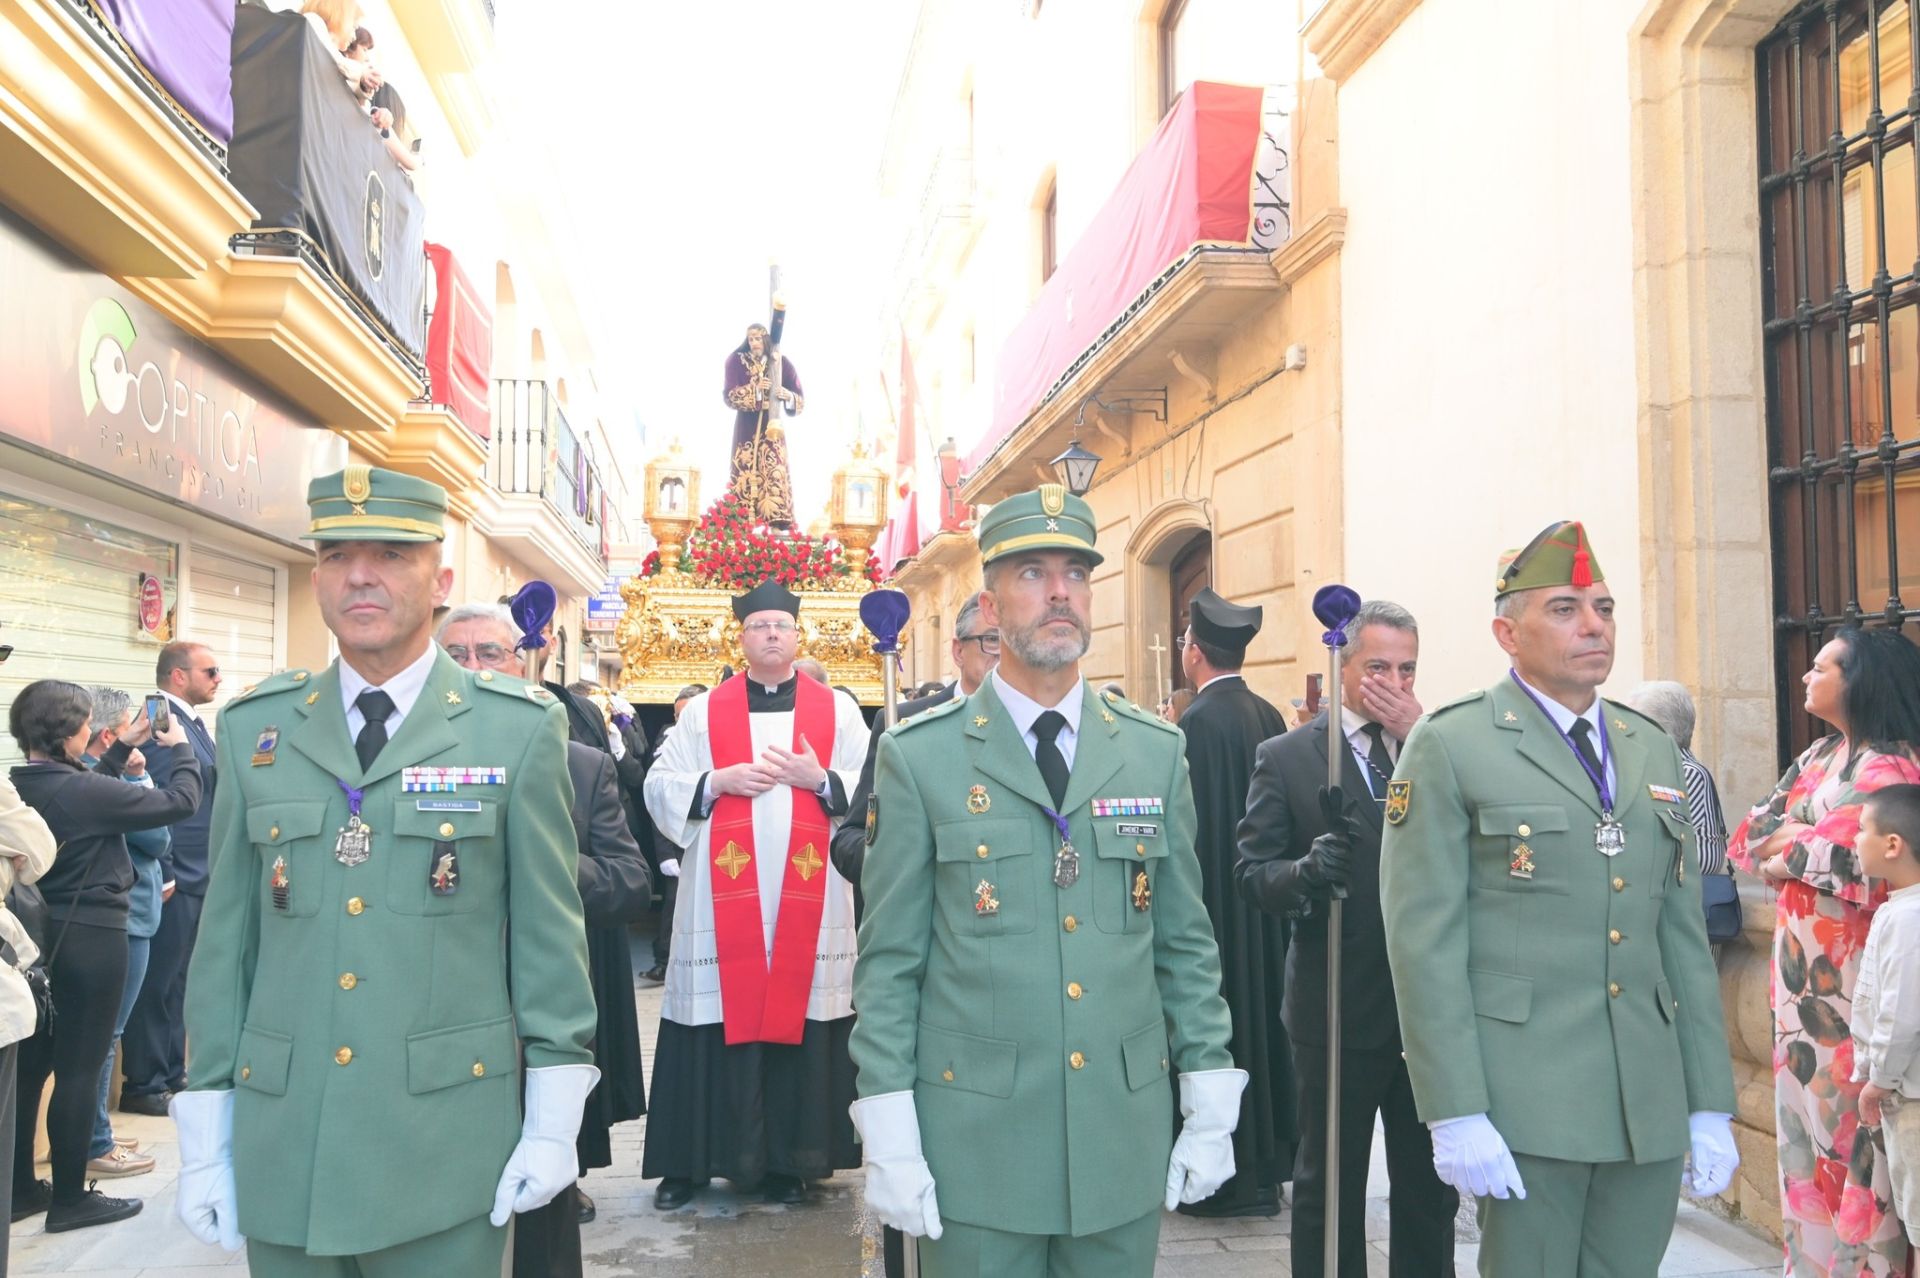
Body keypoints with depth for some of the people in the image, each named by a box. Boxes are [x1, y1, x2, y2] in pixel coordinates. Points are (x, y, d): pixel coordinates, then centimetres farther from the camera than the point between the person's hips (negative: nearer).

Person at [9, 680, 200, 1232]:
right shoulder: (81, 789, -22)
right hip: (90, 938, -8)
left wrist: (124, 749, 20)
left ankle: (19, 1187, 26)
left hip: (37, 934, 8)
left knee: (29, 1062, 15)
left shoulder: (18, 786, 1)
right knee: (79, 1067, 3)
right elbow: (180, 802, -13)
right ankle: (69, 1198, 13)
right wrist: (180, 749, 3)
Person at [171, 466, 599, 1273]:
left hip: (447, 1146, -2)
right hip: (281, 1151, 3)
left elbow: (549, 930, -3)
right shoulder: (254, 728, 4)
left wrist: (554, 1118, -4)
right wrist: (204, 1133, 5)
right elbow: (226, 936, 6)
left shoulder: (519, 728, -4)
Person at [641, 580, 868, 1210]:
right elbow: (659, 787, 5)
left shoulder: (838, 709, 9)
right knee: (719, 1017, 1)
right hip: (723, 898, 0)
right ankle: (688, 1162, 13)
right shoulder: (703, 711, 10)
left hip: (808, 898, 0)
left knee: (799, 1014, 2)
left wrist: (820, 779, -12)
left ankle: (789, 1159, 15)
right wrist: (718, 782, -10)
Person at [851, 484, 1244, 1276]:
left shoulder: (1155, 754, 4)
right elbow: (888, 959, -4)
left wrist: (1211, 1109, 5)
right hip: (974, 1146, -2)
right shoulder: (919, 757, -4)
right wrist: (889, 1141, -7)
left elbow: (1187, 943, 7)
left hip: (1126, 1140, 3)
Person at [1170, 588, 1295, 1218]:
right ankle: (1267, 1162, 29)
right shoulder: (1269, 715, 4)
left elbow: (1189, 828, -20)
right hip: (1263, 906, 8)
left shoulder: (1198, 722, -19)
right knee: (1260, 1010, 16)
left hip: (1213, 904, -8)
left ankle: (1223, 1176, 11)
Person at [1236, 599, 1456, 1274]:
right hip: (1338, 1008, -3)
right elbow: (1251, 870, -7)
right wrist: (1304, 875, -29)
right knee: (1329, 1187, 11)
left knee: (1431, 1186, 17)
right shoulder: (1285, 757, -3)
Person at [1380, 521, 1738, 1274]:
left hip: (1652, 1103, 5)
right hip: (1525, 1096, -5)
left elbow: (1685, 934, 11)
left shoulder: (1655, 751, 12)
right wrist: (1455, 1114, -14)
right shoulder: (1450, 747, -6)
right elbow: (1423, 941, -10)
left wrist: (1711, 1104, 8)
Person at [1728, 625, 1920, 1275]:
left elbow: (1854, 856, -22)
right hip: (1803, 963, 8)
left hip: (1853, 972, -8)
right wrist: (1804, 840, -11)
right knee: (1806, 1101, 12)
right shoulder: (1818, 755, 14)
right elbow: (1756, 831, 8)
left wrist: (1789, 850, -7)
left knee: (1852, 1112, -1)